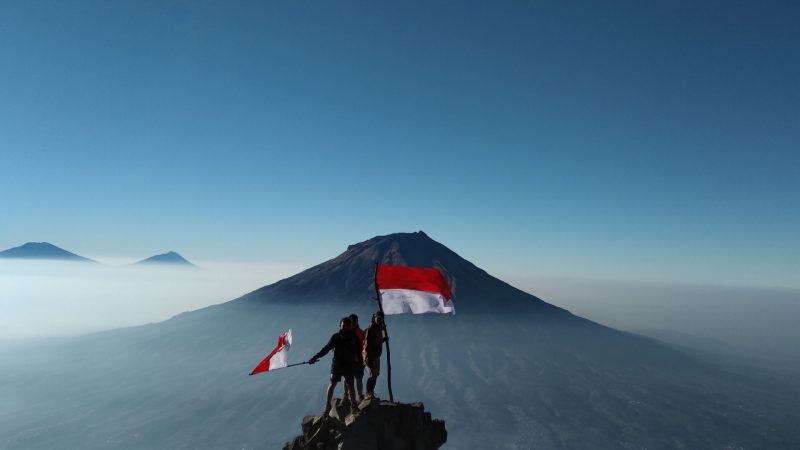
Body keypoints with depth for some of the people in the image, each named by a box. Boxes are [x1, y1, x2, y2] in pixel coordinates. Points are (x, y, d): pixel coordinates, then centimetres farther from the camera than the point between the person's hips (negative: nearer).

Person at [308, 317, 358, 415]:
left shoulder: (353, 337, 1)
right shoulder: (336, 337, -1)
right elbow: (326, 348, -1)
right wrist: (315, 357, -7)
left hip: (349, 365, 0)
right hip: (337, 364, 0)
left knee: (350, 385, 3)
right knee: (332, 384, -3)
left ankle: (353, 405, 15)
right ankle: (328, 406, 6)